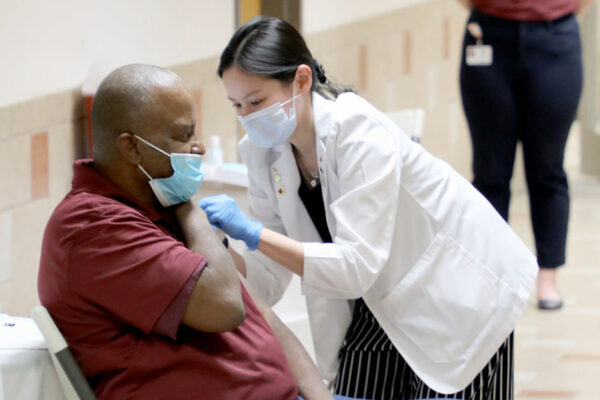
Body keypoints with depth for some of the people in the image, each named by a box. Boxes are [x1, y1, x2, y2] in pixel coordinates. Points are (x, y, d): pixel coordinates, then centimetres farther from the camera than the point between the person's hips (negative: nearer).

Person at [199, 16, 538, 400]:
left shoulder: (359, 133, -29)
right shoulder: (263, 152, -9)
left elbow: (357, 267, -36)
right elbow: (270, 280, -7)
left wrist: (252, 233, -39)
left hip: (456, 303, -6)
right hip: (378, 309, 6)